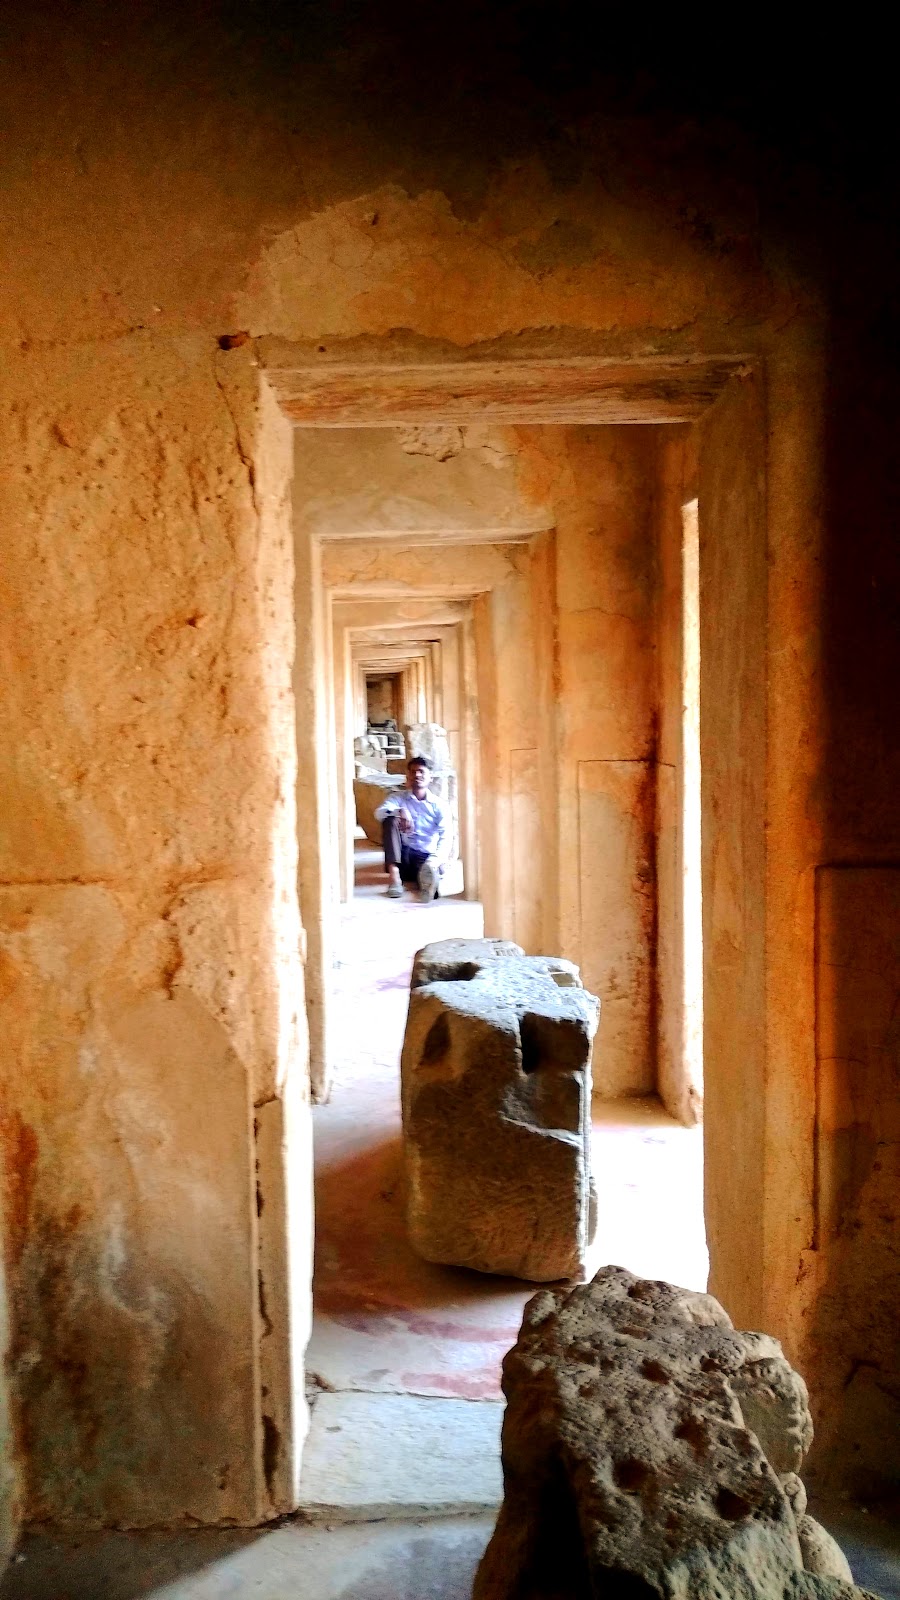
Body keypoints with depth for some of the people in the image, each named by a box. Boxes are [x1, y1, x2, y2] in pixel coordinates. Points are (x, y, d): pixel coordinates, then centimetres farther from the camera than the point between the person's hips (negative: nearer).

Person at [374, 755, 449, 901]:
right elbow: (379, 813, -10)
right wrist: (400, 812, -32)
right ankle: (394, 873, -31)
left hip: (427, 856, -1)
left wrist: (436, 858, -26)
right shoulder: (398, 797, 10)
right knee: (390, 819, -23)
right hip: (403, 855, 1)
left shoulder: (438, 804, 8)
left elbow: (445, 836, -5)